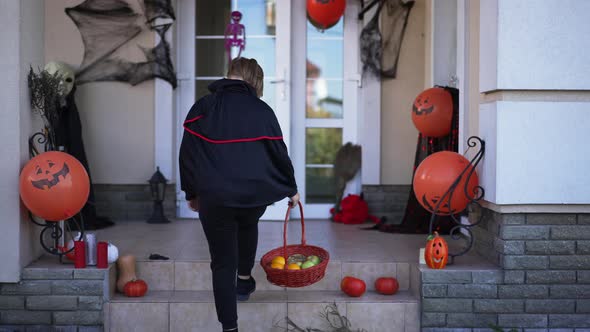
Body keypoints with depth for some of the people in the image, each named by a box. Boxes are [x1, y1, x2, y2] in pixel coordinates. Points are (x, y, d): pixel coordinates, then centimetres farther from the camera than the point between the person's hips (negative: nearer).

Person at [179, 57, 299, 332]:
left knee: (223, 263, 9)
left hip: (215, 196, -1)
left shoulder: (202, 108, 3)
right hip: (255, 193, 1)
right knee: (248, 226, 36)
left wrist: (191, 193, 16)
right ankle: (244, 281, 41)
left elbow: (187, 155, 4)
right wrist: (291, 189, 21)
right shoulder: (262, 110, 2)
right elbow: (279, 153, 7)